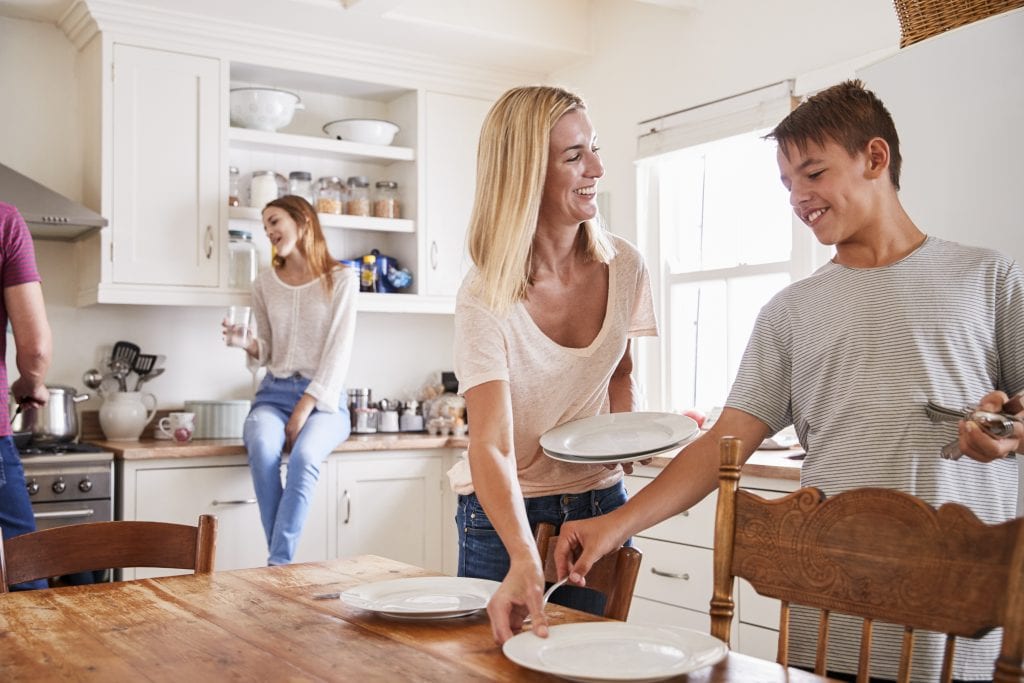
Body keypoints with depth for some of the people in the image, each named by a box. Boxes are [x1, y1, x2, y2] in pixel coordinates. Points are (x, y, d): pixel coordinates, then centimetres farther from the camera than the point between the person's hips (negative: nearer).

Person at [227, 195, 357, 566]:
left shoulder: (341, 278, 1)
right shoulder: (265, 283, 13)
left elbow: (339, 350, -7)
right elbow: (265, 352, 15)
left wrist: (305, 409, -14)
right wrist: (248, 343, -10)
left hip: (323, 399, -2)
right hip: (274, 393, 3)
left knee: (304, 456, -35)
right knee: (262, 449, -32)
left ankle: (278, 565, -33)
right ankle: (284, 561, -29)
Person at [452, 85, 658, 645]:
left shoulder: (623, 267, -8)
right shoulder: (485, 297, -23)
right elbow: (491, 447, -32)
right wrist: (525, 561, -47)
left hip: (600, 506, 4)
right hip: (505, 517, -4)